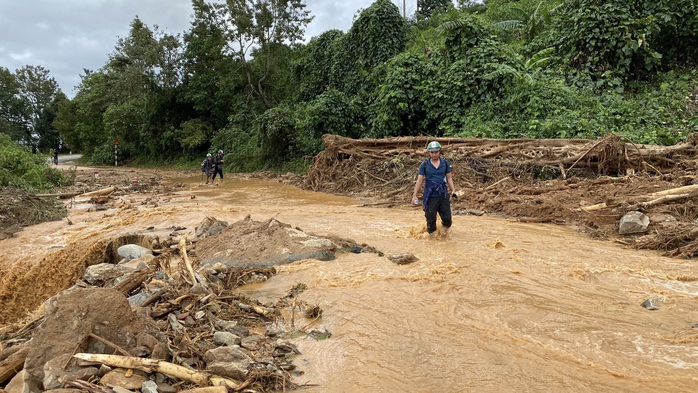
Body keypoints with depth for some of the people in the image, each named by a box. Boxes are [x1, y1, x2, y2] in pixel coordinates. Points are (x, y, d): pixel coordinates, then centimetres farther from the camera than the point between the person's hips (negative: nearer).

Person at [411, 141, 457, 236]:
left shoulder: (445, 163, 2)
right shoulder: (424, 165, -4)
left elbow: (449, 178, 7)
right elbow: (419, 180, -5)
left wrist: (453, 190, -7)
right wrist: (414, 195, -11)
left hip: (443, 195, 1)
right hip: (430, 196, -1)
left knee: (447, 218, 3)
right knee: (430, 218, 5)